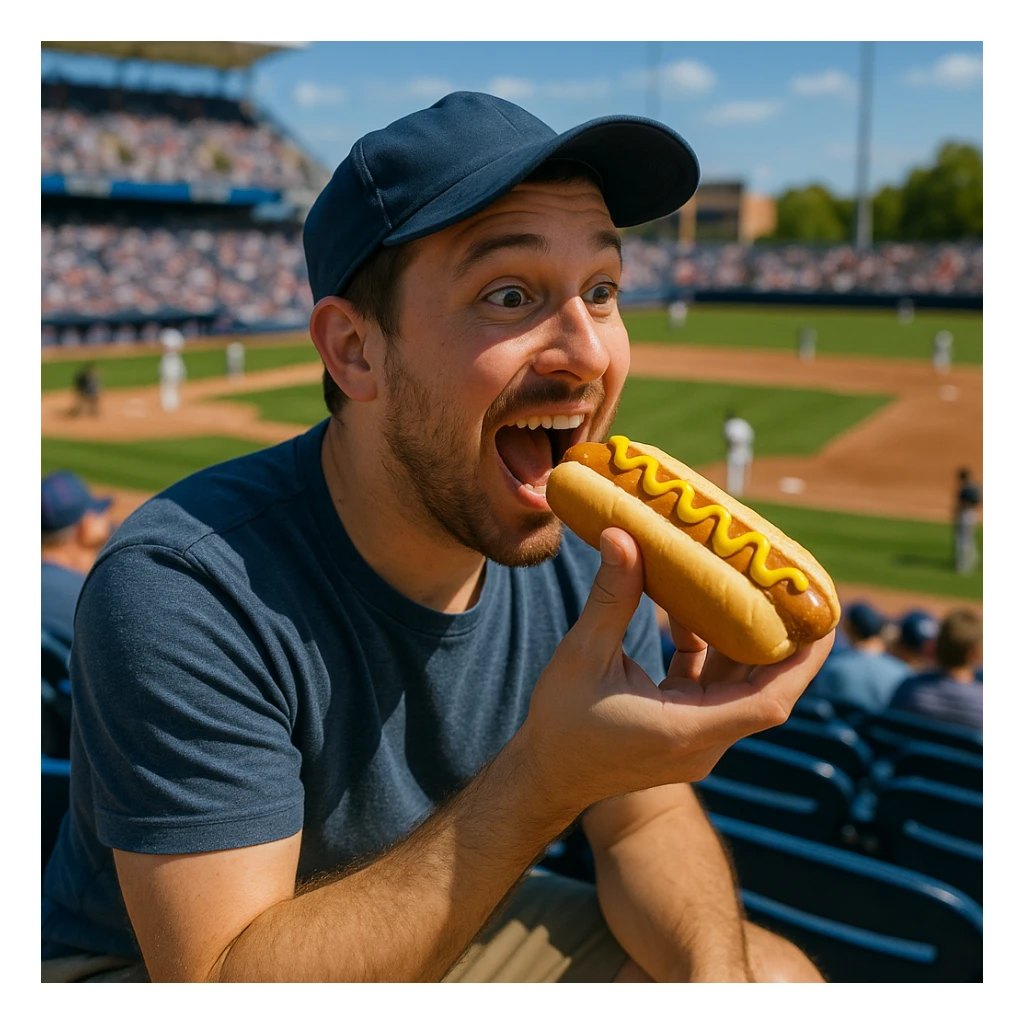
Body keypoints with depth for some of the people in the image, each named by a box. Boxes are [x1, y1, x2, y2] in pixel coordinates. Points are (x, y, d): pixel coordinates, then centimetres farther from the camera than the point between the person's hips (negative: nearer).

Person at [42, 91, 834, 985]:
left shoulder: (589, 550, -10)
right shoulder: (184, 591, -28)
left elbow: (649, 822, -2)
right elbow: (220, 988, -30)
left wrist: (716, 974, -23)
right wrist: (549, 780, -40)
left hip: (452, 932, 6)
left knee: (780, 980, -3)